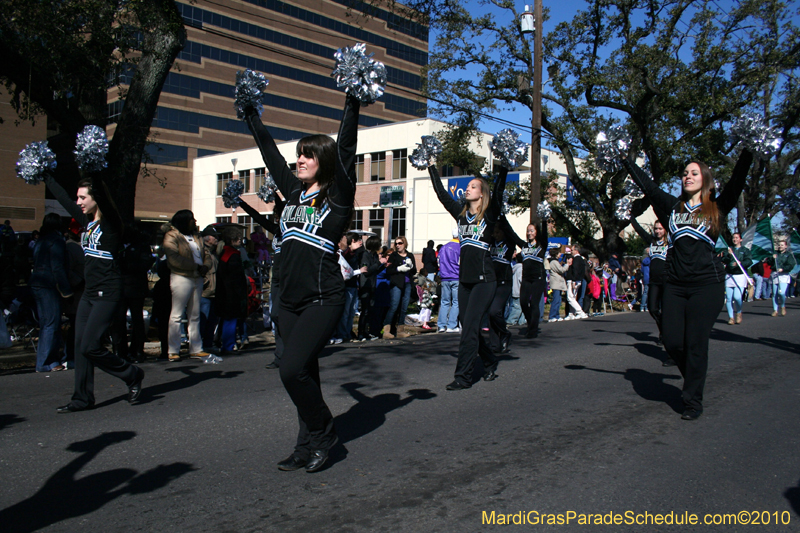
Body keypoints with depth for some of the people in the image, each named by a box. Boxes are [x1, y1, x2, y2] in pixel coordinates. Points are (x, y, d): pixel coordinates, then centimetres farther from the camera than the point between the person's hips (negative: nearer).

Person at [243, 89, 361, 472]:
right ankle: (308, 447, 20)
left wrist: (352, 104, -18)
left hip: (323, 300, -7)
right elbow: (270, 153, 21)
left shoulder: (336, 196, -4)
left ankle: (323, 432, 7)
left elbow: (345, 152, -15)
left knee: (293, 369, -16)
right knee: (303, 374, 10)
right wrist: (250, 114, 27)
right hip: (290, 301, 7)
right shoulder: (294, 192, 13)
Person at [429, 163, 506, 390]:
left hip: (484, 279, -6)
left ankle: (463, 377, -5)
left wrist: (503, 168, -26)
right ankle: (490, 364, 31)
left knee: (469, 327, -10)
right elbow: (441, 193, 16)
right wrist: (431, 167, 19)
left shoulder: (489, 215, -3)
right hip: (464, 279, 6)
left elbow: (498, 192, -17)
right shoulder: (461, 213, 12)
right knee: (468, 327, 10)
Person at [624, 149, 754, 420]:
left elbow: (736, 182, -3)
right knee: (672, 342, 2)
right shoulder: (674, 206, 13)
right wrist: (626, 162, 21)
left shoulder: (717, 208, 7)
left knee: (695, 344, -2)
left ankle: (693, 401, 11)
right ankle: (694, 378, 30)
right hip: (675, 285, 3)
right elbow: (647, 185, 17)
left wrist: (748, 153, -12)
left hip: (707, 284, -3)